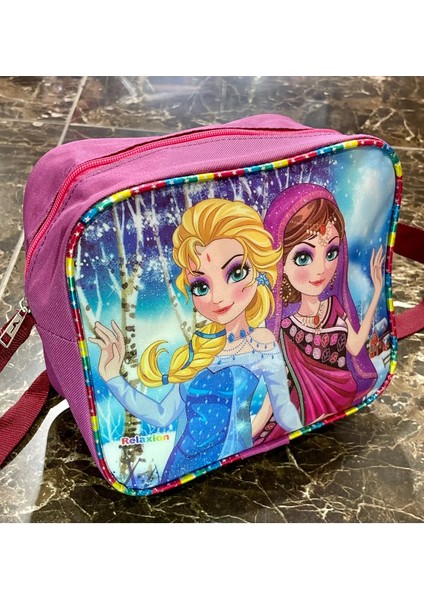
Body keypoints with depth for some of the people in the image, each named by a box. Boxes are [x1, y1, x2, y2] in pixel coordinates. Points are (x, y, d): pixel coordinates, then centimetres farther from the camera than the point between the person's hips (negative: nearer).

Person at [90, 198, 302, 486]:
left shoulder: (262, 344, -12)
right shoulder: (199, 349, 1)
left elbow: (284, 412, -4)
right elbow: (162, 415, 2)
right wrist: (112, 377, -1)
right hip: (180, 465, 4)